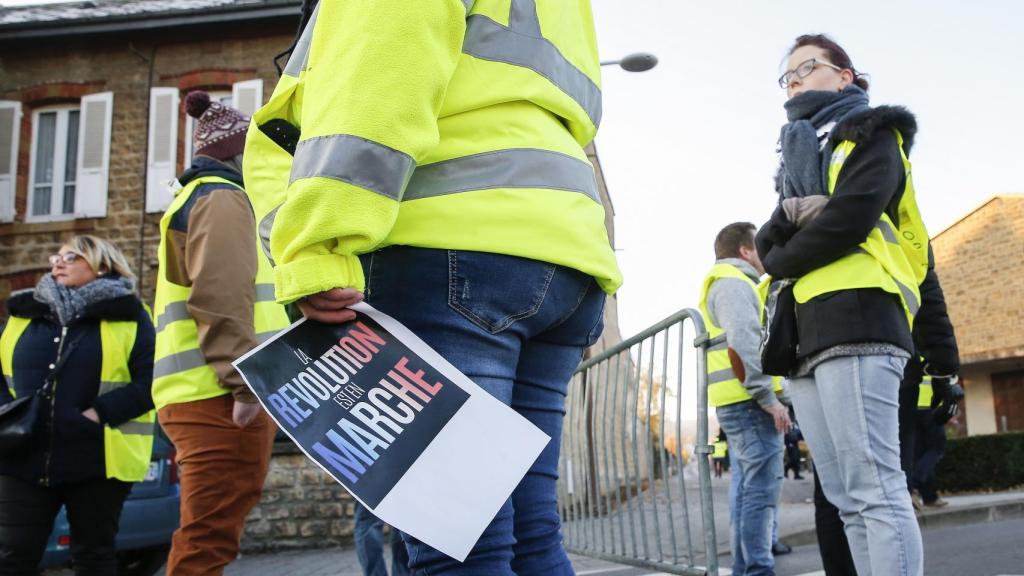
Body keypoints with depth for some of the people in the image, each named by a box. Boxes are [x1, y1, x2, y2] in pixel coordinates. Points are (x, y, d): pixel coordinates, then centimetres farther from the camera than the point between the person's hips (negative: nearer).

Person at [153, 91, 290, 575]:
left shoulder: (197, 200, 27)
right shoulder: (223, 199, -3)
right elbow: (221, 299, -17)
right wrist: (244, 383, -21)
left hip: (205, 396, 10)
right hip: (221, 396, -10)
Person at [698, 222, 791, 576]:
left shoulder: (723, 285, 25)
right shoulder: (734, 283, -7)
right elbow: (743, 344, -20)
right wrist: (769, 398, -20)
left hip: (737, 402, 10)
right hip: (750, 401, -10)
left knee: (745, 488, 10)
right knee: (761, 488, -11)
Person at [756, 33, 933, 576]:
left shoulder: (870, 132, 9)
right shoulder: (801, 157, 30)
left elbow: (850, 218, -9)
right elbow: (769, 242, 17)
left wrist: (780, 261, 3)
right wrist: (790, 218, -4)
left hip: (855, 323, -8)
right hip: (808, 337, 8)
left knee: (873, 488, -14)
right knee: (845, 497, 4)